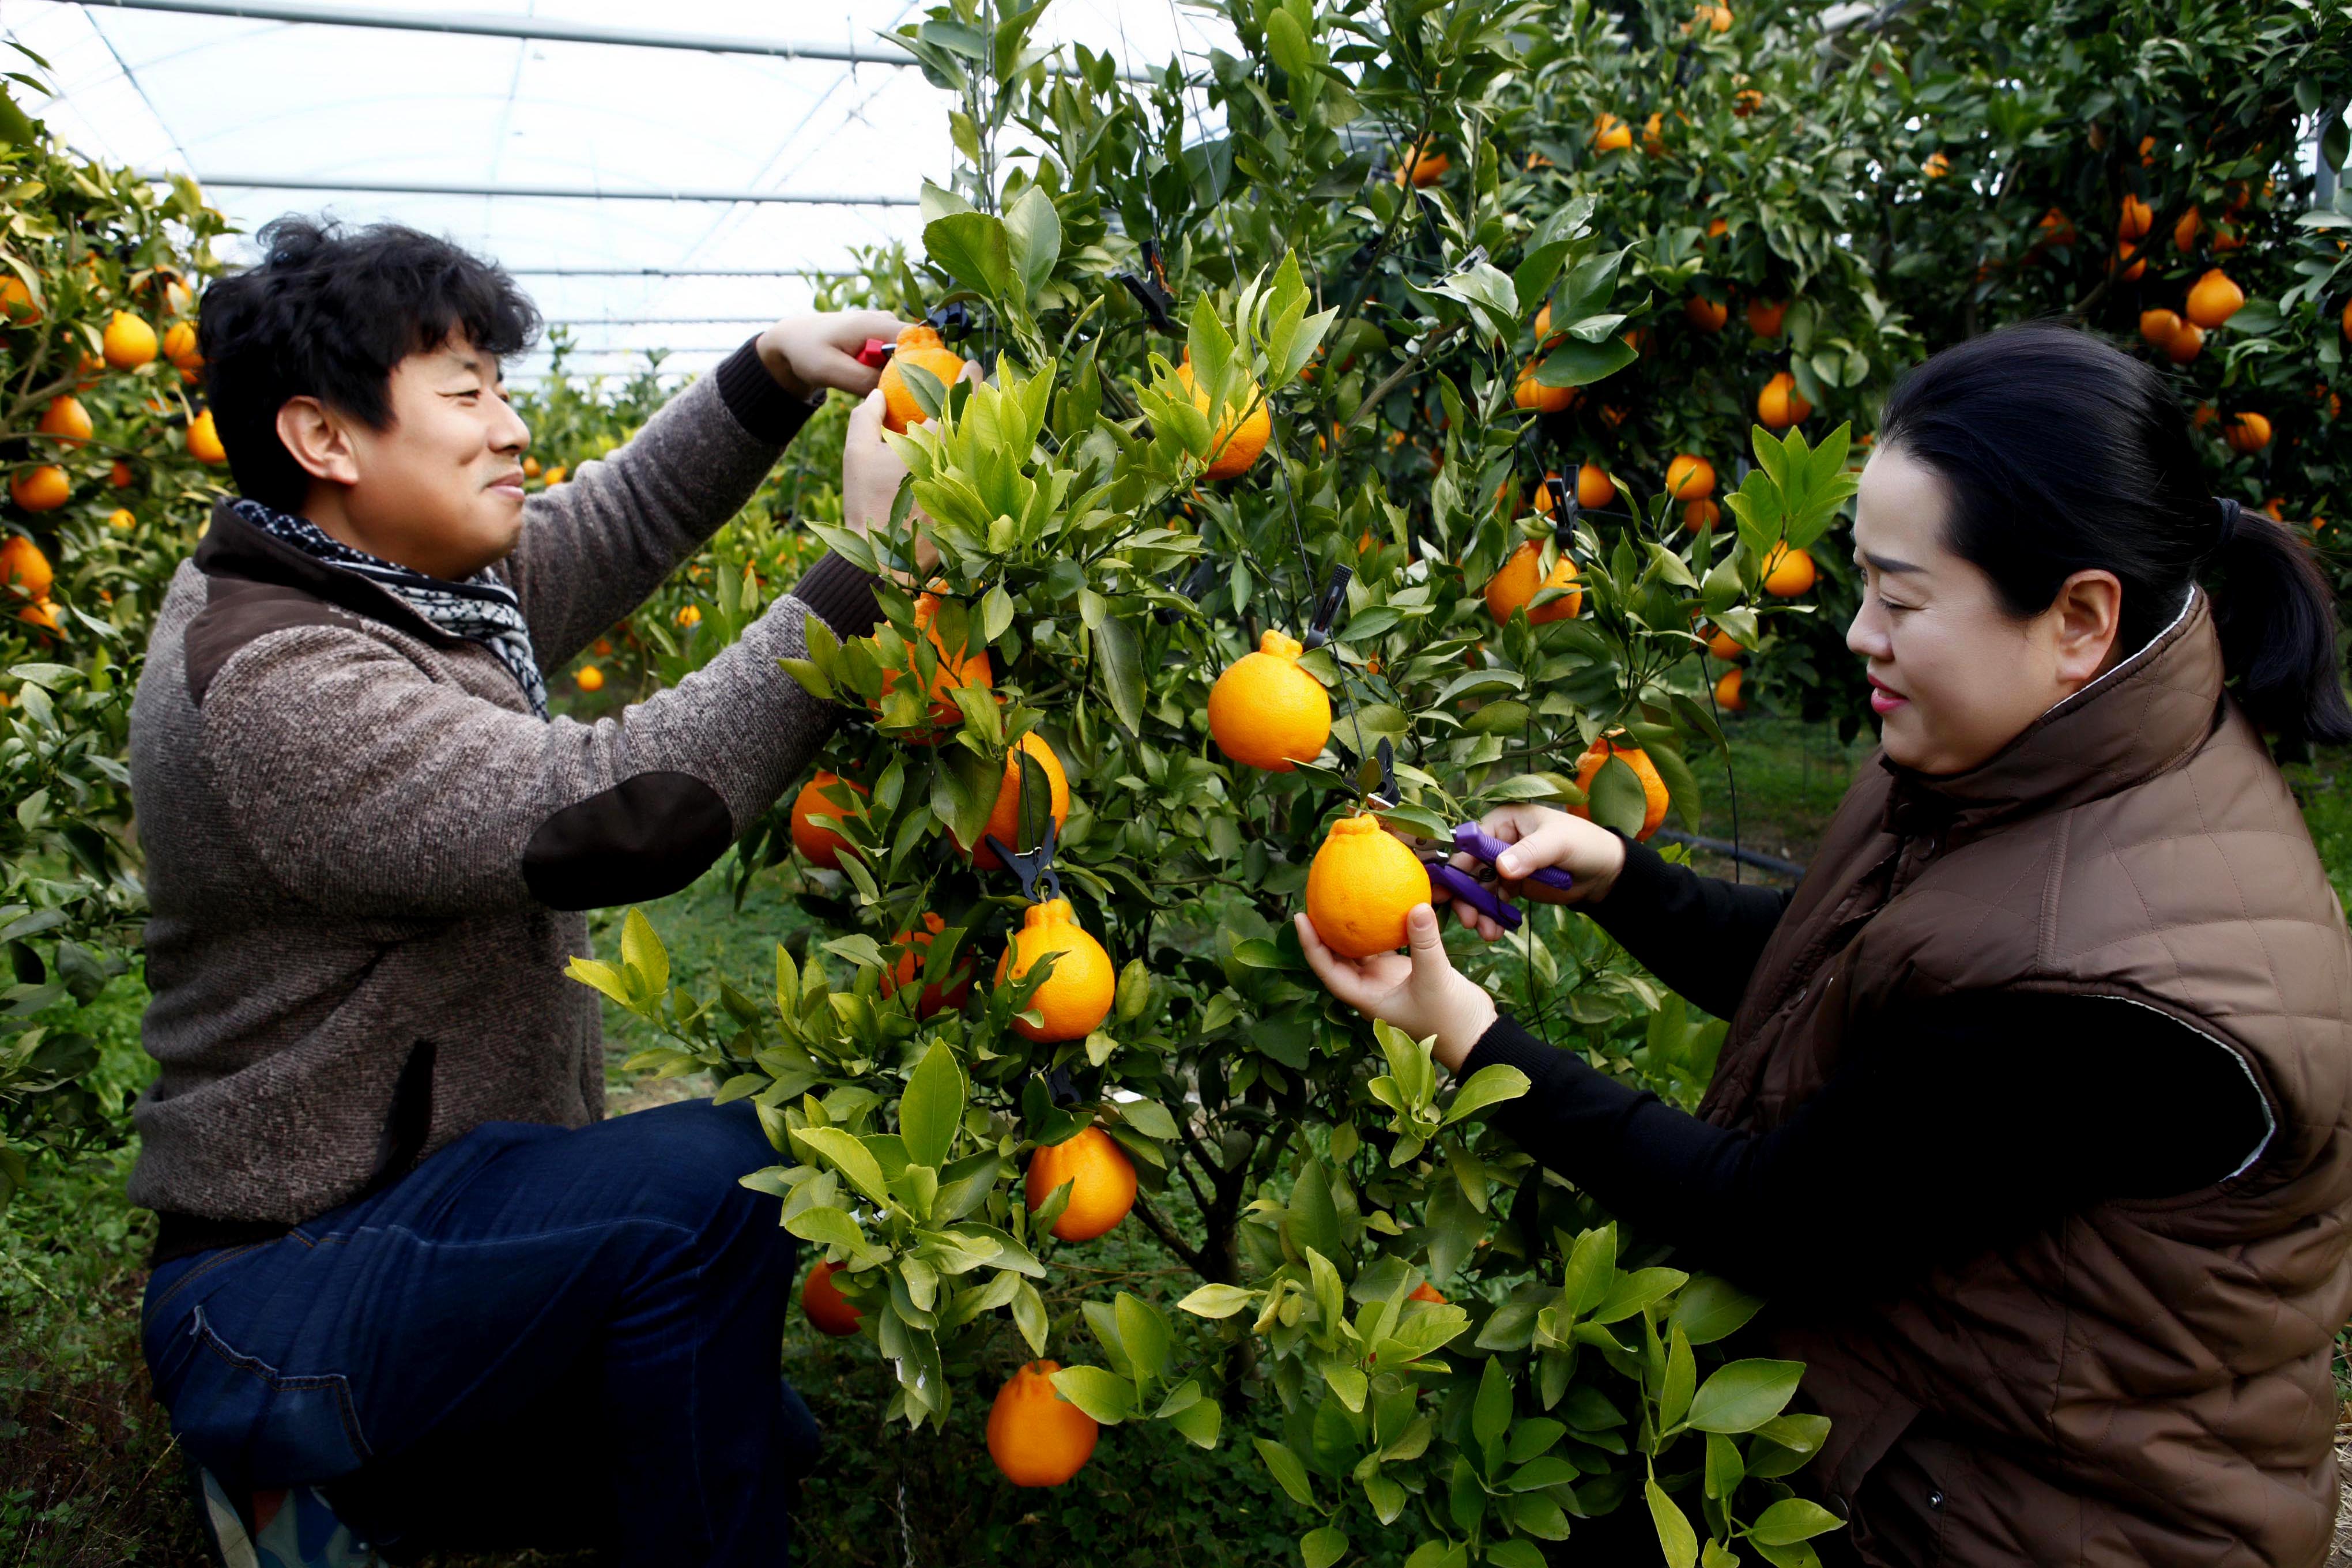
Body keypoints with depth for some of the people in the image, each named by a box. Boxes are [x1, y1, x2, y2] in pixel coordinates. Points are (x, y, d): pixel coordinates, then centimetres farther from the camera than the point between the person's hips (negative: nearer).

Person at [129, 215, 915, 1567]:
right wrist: (866, 566, -34)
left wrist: (773, 373, 0)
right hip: (284, 1294, -9)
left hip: (439, 1204, 9)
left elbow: (620, 522, 15)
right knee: (711, 1177, -33)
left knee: (758, 1439, 16)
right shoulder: (272, 682, -25)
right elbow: (617, 811, -36)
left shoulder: (400, 586, 4)